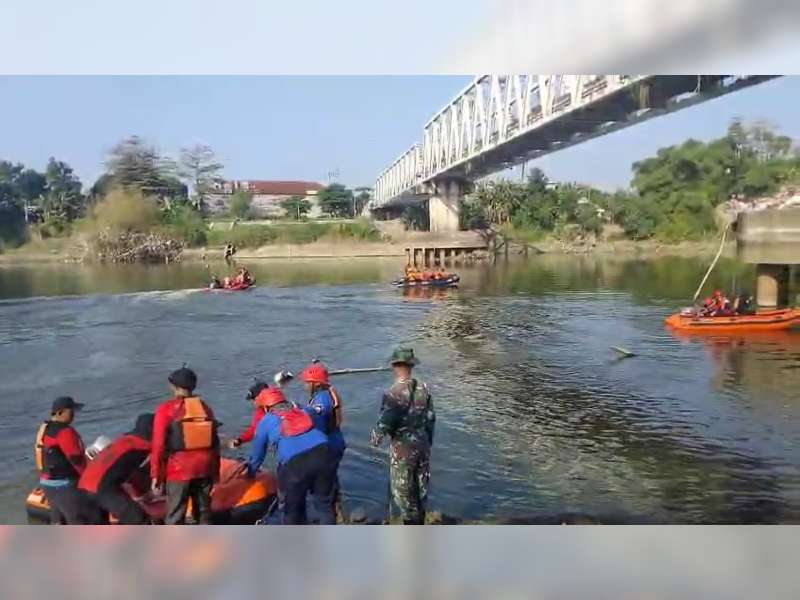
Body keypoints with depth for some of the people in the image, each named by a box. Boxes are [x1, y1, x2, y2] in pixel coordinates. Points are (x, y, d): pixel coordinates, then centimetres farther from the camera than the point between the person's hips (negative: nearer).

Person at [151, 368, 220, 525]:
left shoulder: (167, 409, -5)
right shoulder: (205, 408, 10)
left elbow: (159, 445, -10)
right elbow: (215, 443, 13)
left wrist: (156, 475, -4)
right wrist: (215, 471, 20)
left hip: (179, 469, -4)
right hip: (204, 467, 5)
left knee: (174, 518, 3)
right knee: (203, 513, 16)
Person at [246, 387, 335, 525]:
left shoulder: (266, 421, 19)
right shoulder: (302, 412, 27)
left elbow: (258, 452, 26)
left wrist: (251, 471, 43)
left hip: (294, 463, -3)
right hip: (321, 452, 3)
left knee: (292, 508, 17)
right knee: (324, 502, 18)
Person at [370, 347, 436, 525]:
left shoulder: (393, 393, -20)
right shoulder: (423, 388, -1)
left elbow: (384, 422, -19)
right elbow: (431, 418, 6)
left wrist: (375, 438, 1)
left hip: (403, 449, -6)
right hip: (422, 445, 6)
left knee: (403, 491, 8)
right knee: (420, 488, 20)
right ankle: (419, 525, 34)